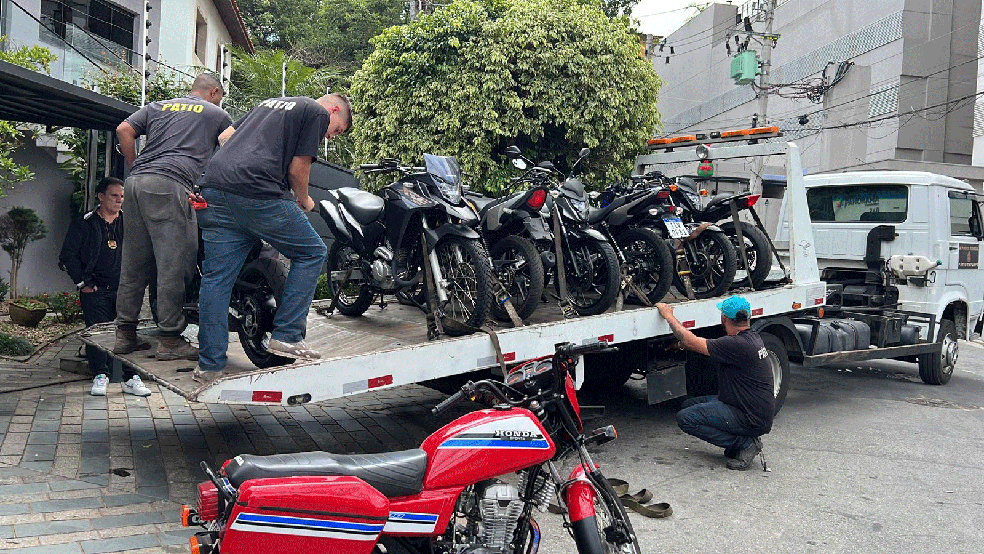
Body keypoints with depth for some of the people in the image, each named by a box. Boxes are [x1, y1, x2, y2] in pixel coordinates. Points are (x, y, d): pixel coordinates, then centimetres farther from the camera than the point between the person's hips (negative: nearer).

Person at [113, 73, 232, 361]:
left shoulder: (156, 107, 28)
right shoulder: (217, 114, 17)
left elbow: (124, 130, 15)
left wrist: (136, 167, 20)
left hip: (136, 182, 6)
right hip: (169, 185, -6)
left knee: (134, 261, 10)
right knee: (174, 263, -6)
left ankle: (125, 333, 14)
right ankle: (170, 339, -7)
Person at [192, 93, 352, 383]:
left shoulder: (269, 103, 31)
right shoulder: (318, 112, 8)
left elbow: (224, 137, 28)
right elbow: (298, 167, 2)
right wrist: (304, 201, 19)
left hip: (214, 188, 8)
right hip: (259, 195, -8)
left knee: (215, 277, 8)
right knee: (311, 253, 9)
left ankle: (209, 364, 11)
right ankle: (287, 336, 5)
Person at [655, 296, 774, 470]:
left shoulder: (738, 345, -24)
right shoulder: (752, 337, 6)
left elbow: (690, 342, -21)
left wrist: (669, 316, -8)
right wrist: (682, 344, 29)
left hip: (753, 420, -10)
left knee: (685, 418, -13)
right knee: (688, 405, 13)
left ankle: (744, 443, -7)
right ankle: (745, 440, 9)